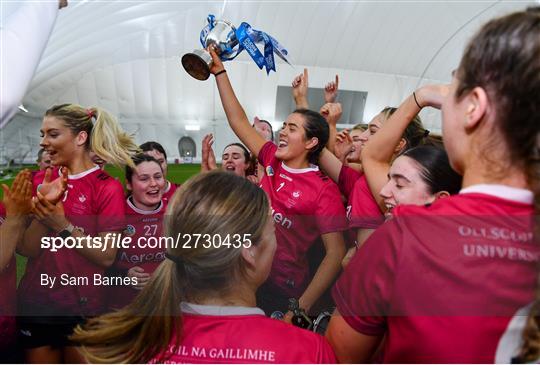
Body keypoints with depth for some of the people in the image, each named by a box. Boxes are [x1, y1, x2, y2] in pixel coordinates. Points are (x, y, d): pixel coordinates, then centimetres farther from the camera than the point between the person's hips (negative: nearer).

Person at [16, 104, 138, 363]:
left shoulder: (107, 187, -12)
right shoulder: (42, 182, 2)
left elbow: (107, 257, -15)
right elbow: (26, 250, -3)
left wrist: (63, 226, -24)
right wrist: (42, 206, -18)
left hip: (82, 307, -4)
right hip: (34, 303, 4)